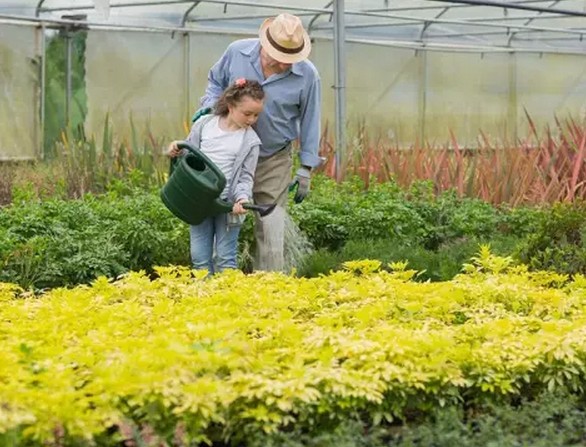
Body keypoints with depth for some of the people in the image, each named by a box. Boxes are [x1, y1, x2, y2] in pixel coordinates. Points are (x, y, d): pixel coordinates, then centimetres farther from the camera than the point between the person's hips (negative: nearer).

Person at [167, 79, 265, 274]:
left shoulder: (250, 140, -2)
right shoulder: (204, 124, 2)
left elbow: (246, 176, -2)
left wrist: (242, 197, -20)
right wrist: (175, 151, -10)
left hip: (227, 205, -2)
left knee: (225, 259, 1)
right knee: (200, 257, 7)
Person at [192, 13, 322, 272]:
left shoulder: (307, 75, -14)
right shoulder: (237, 52, -11)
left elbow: (309, 122, -4)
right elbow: (216, 81, 10)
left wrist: (306, 170, -2)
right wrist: (210, 104, -10)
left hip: (274, 162, -2)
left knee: (270, 229, -4)